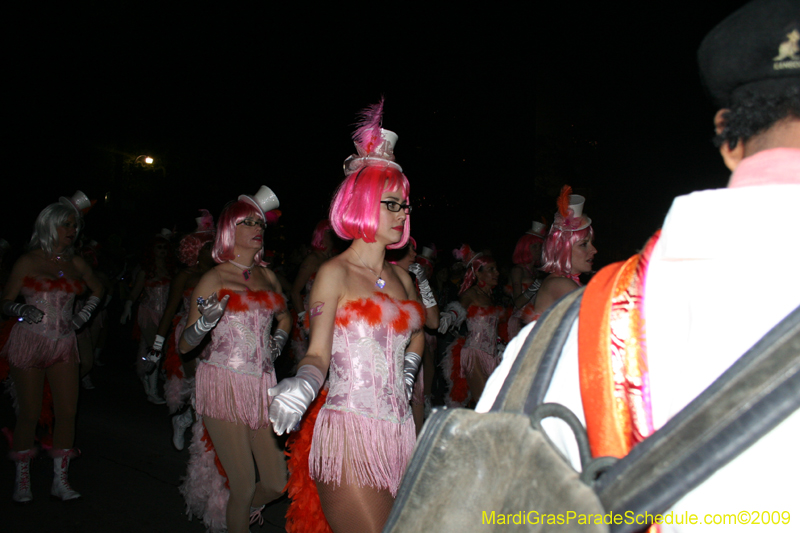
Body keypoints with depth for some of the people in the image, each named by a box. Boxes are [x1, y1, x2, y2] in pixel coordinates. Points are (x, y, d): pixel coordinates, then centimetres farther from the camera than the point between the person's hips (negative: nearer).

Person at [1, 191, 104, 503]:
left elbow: (97, 289, 26)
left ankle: (60, 480, 10)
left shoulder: (76, 263, 10)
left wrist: (84, 314, 11)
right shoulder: (28, 262, 0)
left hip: (63, 345, 3)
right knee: (29, 413, 1)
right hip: (29, 343, -3)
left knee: (68, 411, -1)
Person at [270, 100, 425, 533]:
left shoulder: (401, 277, 13)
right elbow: (319, 352, -11)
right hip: (350, 432, -6)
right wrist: (302, 385, -30)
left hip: (398, 430, 7)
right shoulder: (335, 273, -5)